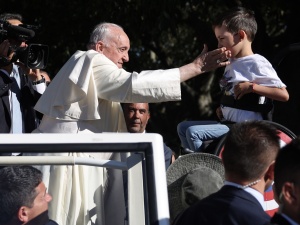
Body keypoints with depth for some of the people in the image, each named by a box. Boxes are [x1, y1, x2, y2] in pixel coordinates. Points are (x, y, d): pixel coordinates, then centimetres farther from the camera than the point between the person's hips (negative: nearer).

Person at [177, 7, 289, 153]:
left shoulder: (257, 63, -13)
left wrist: (251, 86, -22)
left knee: (193, 132, -21)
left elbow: (284, 95, -19)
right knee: (183, 127, 10)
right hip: (227, 123, 10)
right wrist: (222, 108, 8)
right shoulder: (232, 63, 13)